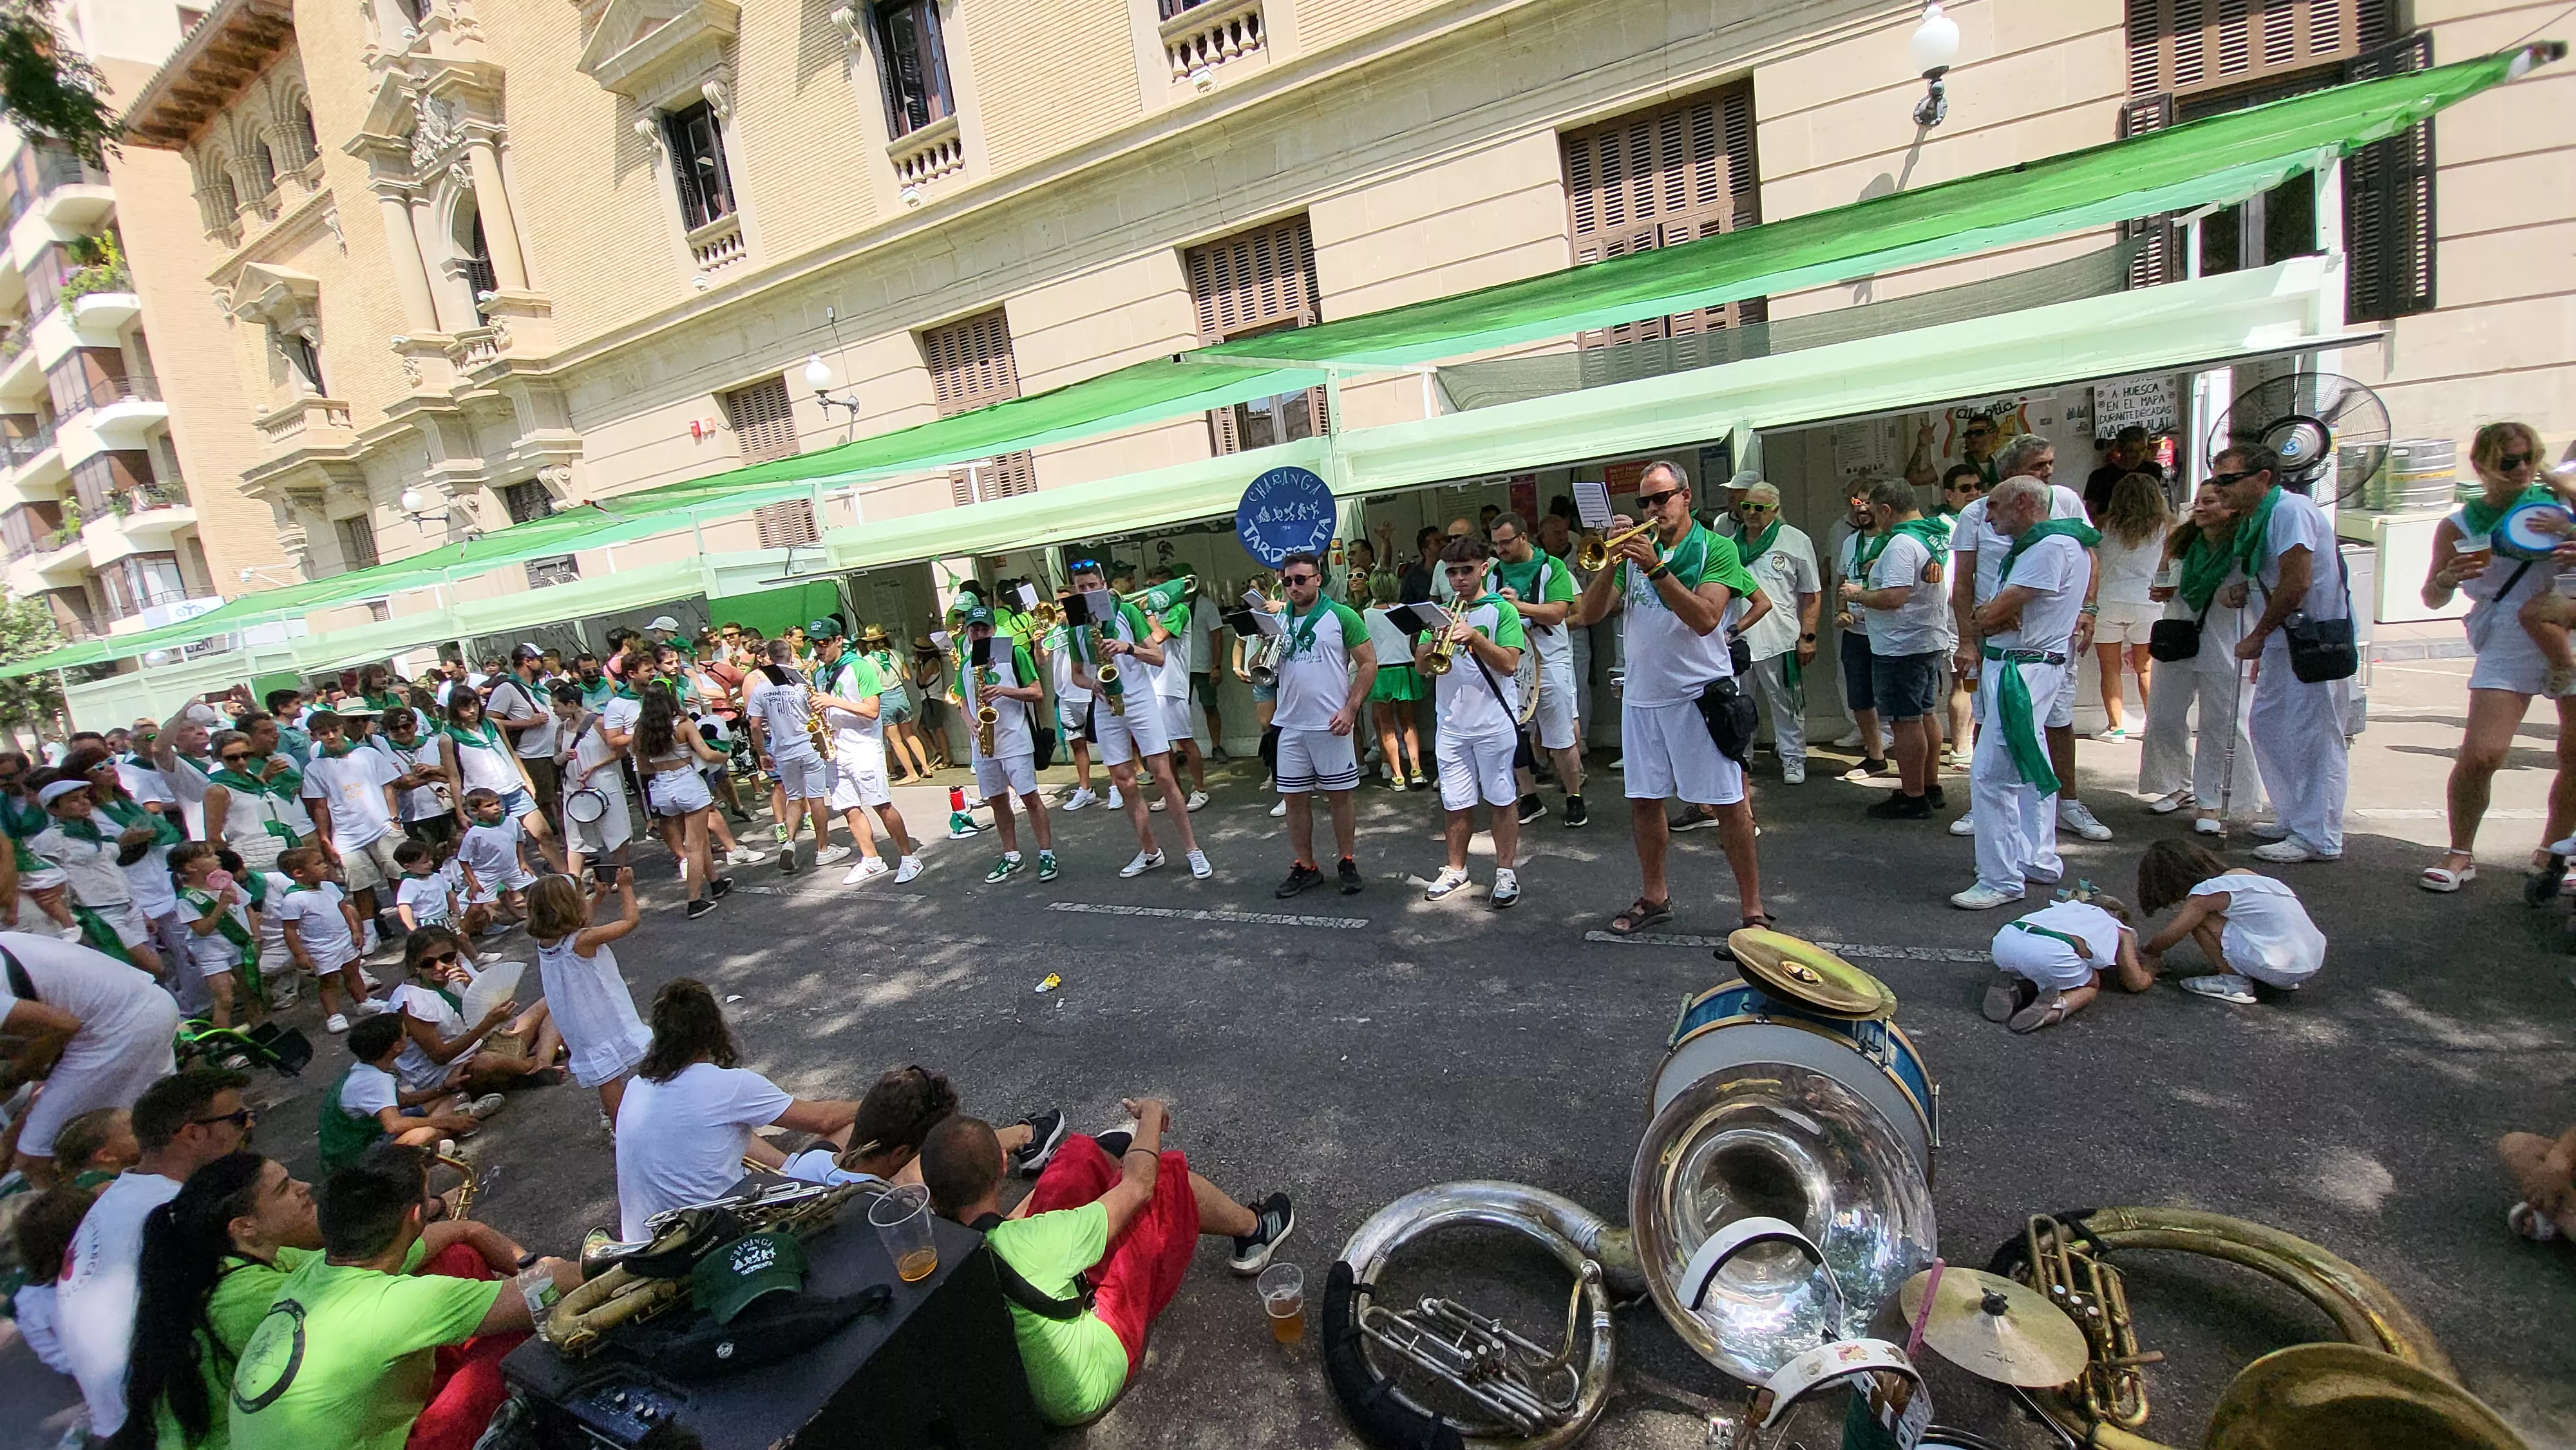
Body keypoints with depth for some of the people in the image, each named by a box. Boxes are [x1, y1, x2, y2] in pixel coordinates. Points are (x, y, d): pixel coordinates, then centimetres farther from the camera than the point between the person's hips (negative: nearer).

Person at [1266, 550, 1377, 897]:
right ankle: (1304, 867, 21)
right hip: (1291, 726, 4)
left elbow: (1368, 663, -4)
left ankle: (1347, 863, 21)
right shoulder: (1278, 620, 11)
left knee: (1339, 797, 6)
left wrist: (1351, 709, -13)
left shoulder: (1341, 616, -3)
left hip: (1332, 725, -4)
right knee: (1295, 799, 8)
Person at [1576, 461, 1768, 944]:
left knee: (1729, 805, 0)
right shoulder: (1635, 551, 9)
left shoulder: (1714, 549, -3)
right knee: (1643, 801, 11)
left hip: (1699, 695, -5)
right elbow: (1590, 615, 1)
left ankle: (1752, 910, 12)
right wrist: (1612, 563, -12)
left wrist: (1656, 569, -22)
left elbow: (1705, 619, -18)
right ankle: (1655, 896, 28)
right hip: (1641, 696, 5)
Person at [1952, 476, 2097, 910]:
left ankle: (2001, 880, -8)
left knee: (1991, 774, -13)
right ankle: (2039, 860, 33)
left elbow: (1995, 612, -21)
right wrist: (1992, 616, -12)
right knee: (2028, 768, 20)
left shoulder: (2053, 545, -16)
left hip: (2025, 671, -11)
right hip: (2011, 666, 12)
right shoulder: (2033, 544, 17)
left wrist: (1974, 625, 0)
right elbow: (1995, 609, 10)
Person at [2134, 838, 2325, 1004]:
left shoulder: (2206, 893, -9)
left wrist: (2147, 952, 12)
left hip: (2278, 969, -8)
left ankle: (2235, 981, -2)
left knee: (2199, 918, -5)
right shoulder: (2240, 874, 14)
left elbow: (2168, 937, -7)